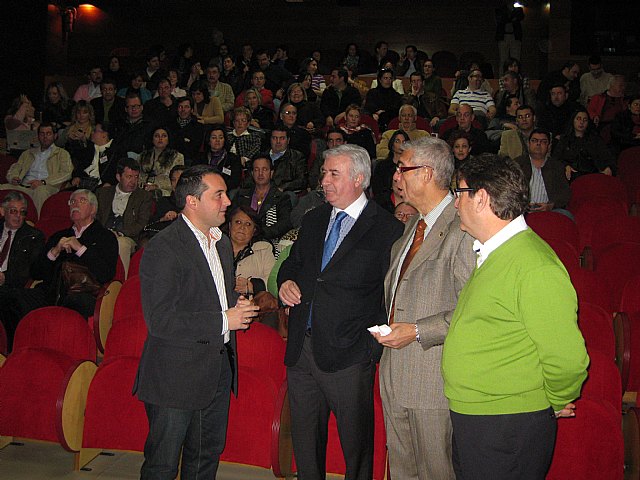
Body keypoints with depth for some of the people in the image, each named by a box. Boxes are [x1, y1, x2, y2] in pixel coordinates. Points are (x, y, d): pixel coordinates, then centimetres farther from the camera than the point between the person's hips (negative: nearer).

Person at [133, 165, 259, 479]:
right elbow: (160, 321, -24)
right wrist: (223, 321, -20)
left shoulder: (222, 243, 11)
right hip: (177, 376, -8)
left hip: (219, 368, 8)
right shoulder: (163, 248, -17)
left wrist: (237, 304, 2)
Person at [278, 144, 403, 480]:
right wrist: (286, 282, 0)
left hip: (348, 354, -6)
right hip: (301, 349, 6)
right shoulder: (312, 220, 11)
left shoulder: (386, 229, -9)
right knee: (304, 441, 19)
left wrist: (375, 343, -15)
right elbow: (292, 263, 22)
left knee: (356, 443, 9)